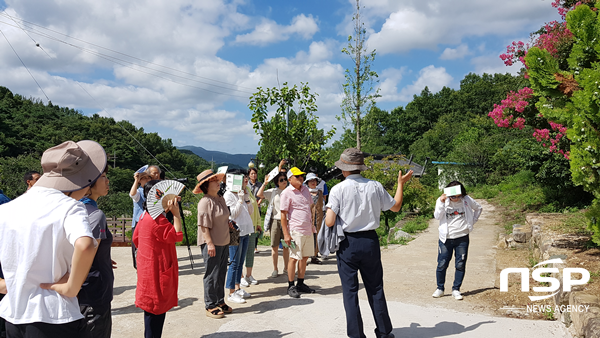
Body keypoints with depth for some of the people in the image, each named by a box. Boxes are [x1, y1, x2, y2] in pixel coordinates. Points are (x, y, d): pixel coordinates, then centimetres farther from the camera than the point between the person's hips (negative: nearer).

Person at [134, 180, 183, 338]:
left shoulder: (145, 216, 9)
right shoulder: (158, 220, -23)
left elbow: (136, 238, 19)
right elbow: (177, 235, -24)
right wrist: (176, 213, -25)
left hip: (149, 269, 10)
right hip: (157, 270, -10)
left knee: (153, 307, 19)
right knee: (156, 308, 0)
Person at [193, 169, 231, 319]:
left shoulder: (221, 199, 11)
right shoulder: (205, 202, -16)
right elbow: (204, 225, -19)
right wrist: (210, 243, -21)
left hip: (224, 243, 8)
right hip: (212, 244, -8)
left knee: (221, 274, 15)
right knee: (212, 275, 1)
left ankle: (220, 302, 27)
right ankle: (210, 306, 12)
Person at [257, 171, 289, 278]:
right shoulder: (273, 191, 5)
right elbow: (259, 194, -2)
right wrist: (265, 183, -9)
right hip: (275, 221, 0)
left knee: (286, 246, 7)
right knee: (274, 247, 2)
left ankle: (286, 268, 20)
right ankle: (275, 269, 14)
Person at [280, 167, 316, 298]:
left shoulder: (305, 189, 12)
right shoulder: (286, 193, -8)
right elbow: (283, 214, -9)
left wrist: (312, 225, 18)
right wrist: (286, 234, -13)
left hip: (308, 230, 7)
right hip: (295, 231, -7)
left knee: (305, 257, 12)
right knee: (294, 258, -1)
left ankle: (300, 284, 24)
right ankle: (291, 286, 10)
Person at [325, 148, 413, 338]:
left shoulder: (338, 189, -11)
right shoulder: (375, 186, -2)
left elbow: (329, 222, -15)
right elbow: (395, 207, 12)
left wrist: (329, 209, 7)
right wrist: (401, 183, 23)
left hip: (347, 244, -3)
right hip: (370, 241, 3)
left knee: (350, 291, 8)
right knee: (375, 289, 16)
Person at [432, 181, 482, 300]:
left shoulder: (467, 200, 1)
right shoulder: (442, 200, -1)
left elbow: (478, 208, 17)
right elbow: (437, 216, -10)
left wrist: (472, 221, 9)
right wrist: (441, 203, -20)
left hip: (462, 238, 1)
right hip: (446, 238, -1)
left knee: (460, 265, 3)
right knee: (442, 264, -1)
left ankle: (456, 289, 15)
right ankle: (440, 288, 15)